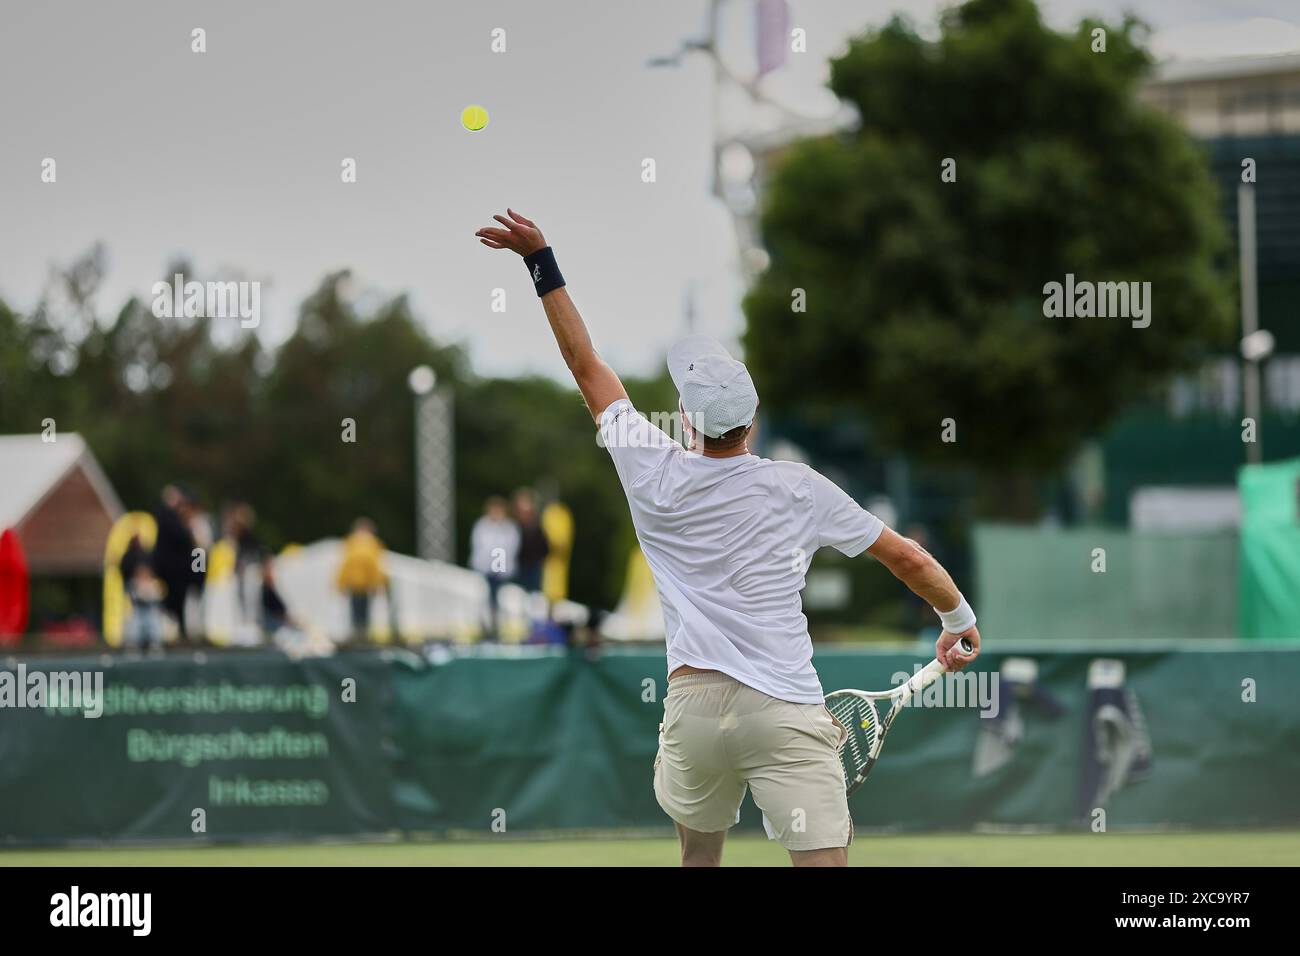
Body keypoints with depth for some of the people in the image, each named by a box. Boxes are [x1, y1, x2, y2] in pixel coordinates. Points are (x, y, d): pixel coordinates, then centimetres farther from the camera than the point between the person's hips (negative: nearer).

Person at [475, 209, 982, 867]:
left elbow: (587, 366, 13)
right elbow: (905, 558, 10)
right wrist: (958, 621, 28)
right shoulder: (799, 489, 2)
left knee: (698, 857, 21)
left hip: (691, 707, 2)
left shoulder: (652, 474, 4)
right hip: (786, 714, -2)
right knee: (824, 862, -9)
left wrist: (541, 260, 19)